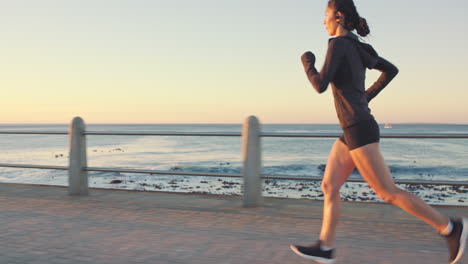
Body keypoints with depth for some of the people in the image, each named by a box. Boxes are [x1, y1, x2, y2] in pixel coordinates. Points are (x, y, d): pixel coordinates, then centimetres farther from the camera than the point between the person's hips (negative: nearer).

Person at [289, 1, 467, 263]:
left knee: (388, 192, -6)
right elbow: (391, 70, 25)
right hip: (355, 130, 10)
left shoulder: (339, 43, -12)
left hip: (359, 130, -10)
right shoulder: (358, 47, 15)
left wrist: (307, 62, -1)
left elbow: (321, 85, -20)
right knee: (329, 187, 8)